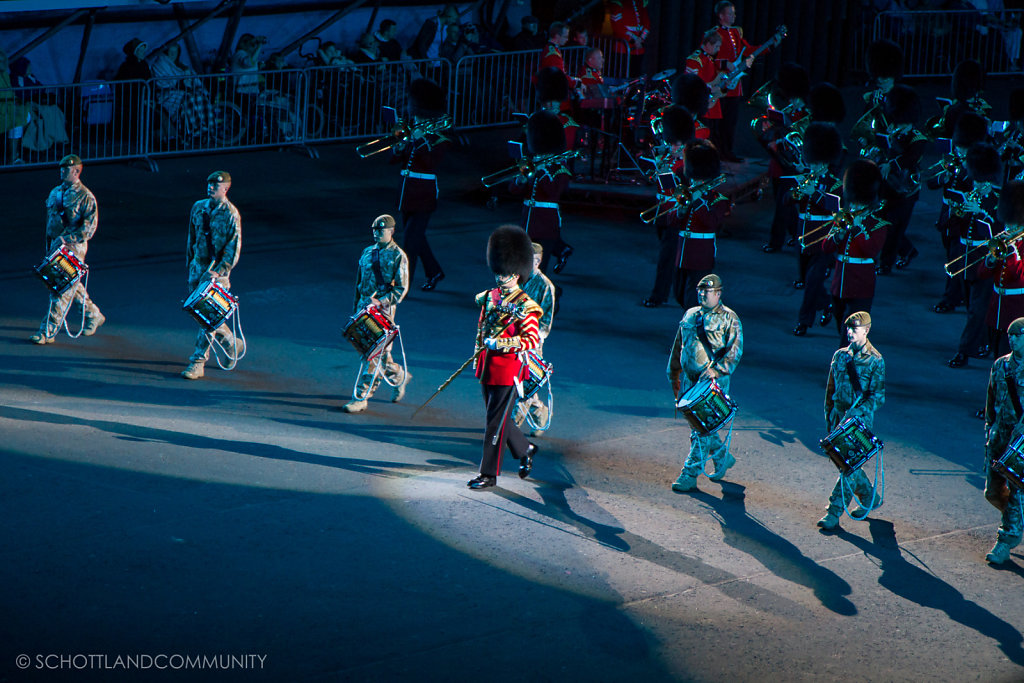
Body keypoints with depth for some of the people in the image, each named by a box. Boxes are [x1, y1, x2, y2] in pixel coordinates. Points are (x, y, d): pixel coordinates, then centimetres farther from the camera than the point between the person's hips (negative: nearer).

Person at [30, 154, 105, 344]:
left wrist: (67, 239, -23)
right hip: (57, 245, 8)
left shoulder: (85, 197, -9)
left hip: (74, 246, -8)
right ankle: (94, 316, 36)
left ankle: (48, 331, -13)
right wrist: (49, 246, 20)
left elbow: (89, 226, -16)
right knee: (71, 285, 17)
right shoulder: (55, 193, 13)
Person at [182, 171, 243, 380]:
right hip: (198, 266, 7)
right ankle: (232, 343, 31)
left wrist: (218, 271, -20)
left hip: (218, 270, -7)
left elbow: (234, 248, -13)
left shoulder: (230, 214, -11)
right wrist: (190, 262, 20)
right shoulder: (198, 208, 8)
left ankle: (197, 362, -7)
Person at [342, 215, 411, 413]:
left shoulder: (398, 256, -5)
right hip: (364, 305, 7)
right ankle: (398, 376, 37)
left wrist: (381, 302, -19)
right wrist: (356, 305, 18)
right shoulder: (367, 253, 14)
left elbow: (401, 288, -9)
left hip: (383, 308, -7)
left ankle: (360, 398, -9)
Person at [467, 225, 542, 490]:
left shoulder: (524, 306, -12)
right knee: (497, 417, 18)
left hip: (509, 367, -8)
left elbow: (533, 340, -17)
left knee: (496, 421, -4)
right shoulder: (489, 297, 9)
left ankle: (489, 474, 2)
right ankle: (525, 450, 40)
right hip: (487, 365, 8)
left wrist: (503, 343, -25)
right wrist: (479, 353, 15)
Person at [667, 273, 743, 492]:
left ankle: (690, 474, -9)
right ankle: (723, 457, 35)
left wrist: (717, 370, -22)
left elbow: (735, 350, -10)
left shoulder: (729, 319, -3)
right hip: (690, 378, 6)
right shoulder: (690, 316, 14)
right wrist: (674, 374, 20)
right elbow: (678, 346, 22)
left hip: (714, 381, -6)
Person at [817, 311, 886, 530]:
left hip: (861, 421, -6)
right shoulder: (840, 356, 9)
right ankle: (870, 497, 32)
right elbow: (830, 389, 17)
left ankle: (834, 512, -5)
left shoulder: (875, 361, -8)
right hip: (839, 417, 6)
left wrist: (854, 413, -23)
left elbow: (877, 398, -11)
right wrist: (829, 417, 14)